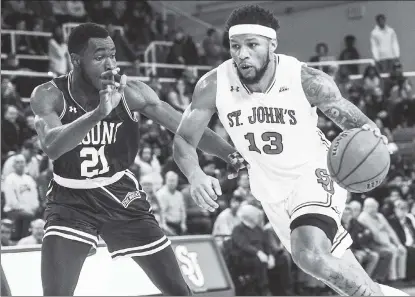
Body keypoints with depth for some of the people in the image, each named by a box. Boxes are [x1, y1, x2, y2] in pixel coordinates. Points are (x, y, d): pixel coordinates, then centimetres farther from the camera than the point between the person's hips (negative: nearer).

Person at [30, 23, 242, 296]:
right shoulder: (49, 95, -19)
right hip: (71, 201, -2)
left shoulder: (130, 92, -15)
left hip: (121, 195, 2)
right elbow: (51, 147, -38)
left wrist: (233, 155, -21)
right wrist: (99, 112, -51)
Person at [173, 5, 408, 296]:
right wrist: (195, 176, -30)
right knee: (334, 267, 16)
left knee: (311, 255, -31)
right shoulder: (213, 86, -18)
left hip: (314, 173, -4)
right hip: (272, 188, 4)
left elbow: (354, 121, -12)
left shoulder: (307, 80, -24)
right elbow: (184, 140, -8)